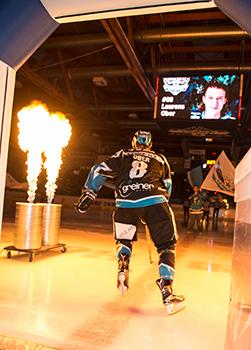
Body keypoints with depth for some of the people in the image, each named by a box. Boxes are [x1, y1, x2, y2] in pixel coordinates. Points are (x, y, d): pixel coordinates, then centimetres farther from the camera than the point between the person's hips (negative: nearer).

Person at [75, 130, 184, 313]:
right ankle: (167, 293, 2)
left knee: (124, 240, 27)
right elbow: (167, 187, 25)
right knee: (167, 245, 11)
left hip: (126, 203, 1)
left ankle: (123, 269, 3)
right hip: (155, 202, -1)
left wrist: (88, 193, 17)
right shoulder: (160, 159, 25)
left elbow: (99, 171, 13)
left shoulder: (122, 155, 23)